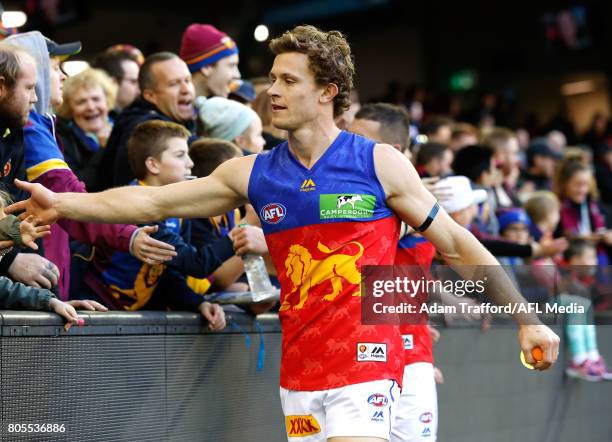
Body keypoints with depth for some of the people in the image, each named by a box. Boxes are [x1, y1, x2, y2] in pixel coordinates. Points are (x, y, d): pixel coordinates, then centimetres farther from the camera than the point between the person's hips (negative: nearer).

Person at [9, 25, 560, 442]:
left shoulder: (380, 163, -2)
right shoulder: (252, 174, 8)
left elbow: (457, 244, 3)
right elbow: (153, 201, 7)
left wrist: (527, 319, 2)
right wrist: (62, 204, -1)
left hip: (365, 366, -4)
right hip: (298, 375, 4)